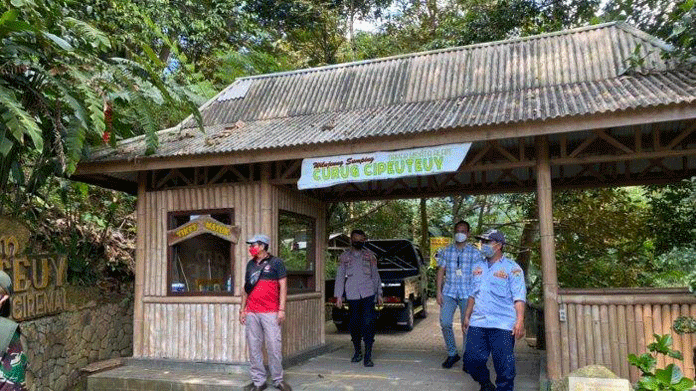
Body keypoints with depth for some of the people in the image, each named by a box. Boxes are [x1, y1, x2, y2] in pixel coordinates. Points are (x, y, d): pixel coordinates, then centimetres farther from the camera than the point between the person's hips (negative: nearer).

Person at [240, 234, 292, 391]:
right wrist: (242, 309, 14)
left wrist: (282, 309, -9)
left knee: (274, 347, -3)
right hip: (252, 313, 5)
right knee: (254, 348, 6)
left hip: (270, 313, -5)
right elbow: (246, 288, 20)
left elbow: (283, 286, -3)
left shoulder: (276, 262, 0)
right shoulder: (250, 264, 15)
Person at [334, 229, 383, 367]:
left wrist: (379, 294, 10)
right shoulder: (344, 257, 9)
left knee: (368, 323, -9)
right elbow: (340, 277, 10)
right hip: (352, 295, 1)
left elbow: (375, 275, 14)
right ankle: (357, 352, 25)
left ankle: (368, 356, -5)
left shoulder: (370, 255, 11)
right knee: (354, 323, 7)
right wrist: (339, 296, 4)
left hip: (368, 293, -1)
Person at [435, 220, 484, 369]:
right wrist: (439, 291, 3)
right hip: (448, 293, 2)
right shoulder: (446, 251, 10)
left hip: (467, 294, -2)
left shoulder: (475, 253, 4)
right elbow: (441, 271, 11)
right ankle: (452, 354, 13)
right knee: (445, 323, -6)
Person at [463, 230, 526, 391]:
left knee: (504, 365, -4)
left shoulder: (512, 268, -2)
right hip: (477, 323, 6)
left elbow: (519, 297, -8)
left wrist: (520, 320, -18)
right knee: (471, 359, 4)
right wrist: (467, 316, 20)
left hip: (502, 325, -5)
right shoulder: (478, 267, 16)